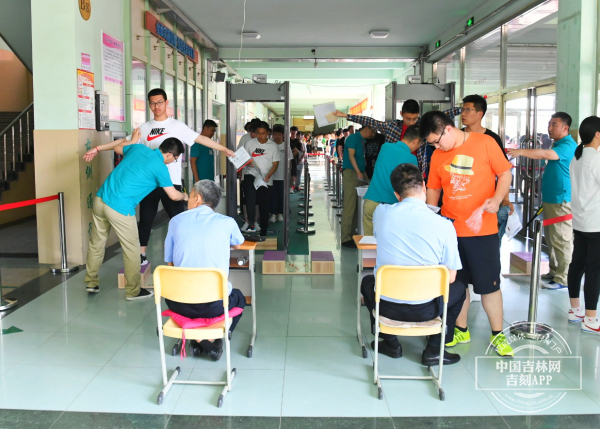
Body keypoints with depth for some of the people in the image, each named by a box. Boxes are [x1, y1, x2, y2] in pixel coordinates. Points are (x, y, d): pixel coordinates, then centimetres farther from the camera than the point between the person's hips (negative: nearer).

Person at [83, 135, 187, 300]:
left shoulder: (139, 148, 10)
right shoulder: (160, 167, -7)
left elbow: (117, 148, 30)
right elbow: (173, 195, -2)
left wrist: (133, 140, 46)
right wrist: (184, 196, 20)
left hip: (100, 199, 8)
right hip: (120, 209, -7)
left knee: (96, 242, 19)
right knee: (131, 249, 8)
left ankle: (91, 282, 33)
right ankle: (133, 291, 18)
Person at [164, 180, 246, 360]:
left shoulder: (176, 221, 4)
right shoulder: (227, 222, 0)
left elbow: (169, 263, 11)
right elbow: (238, 244, 23)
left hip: (180, 304, 1)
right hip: (214, 305, -1)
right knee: (239, 297, 33)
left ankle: (198, 340, 17)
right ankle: (215, 341, 10)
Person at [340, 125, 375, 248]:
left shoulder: (363, 141, 19)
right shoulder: (353, 138, -4)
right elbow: (351, 156, -12)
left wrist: (365, 176, 10)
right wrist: (358, 172, -22)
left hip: (360, 175, 8)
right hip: (350, 173, -8)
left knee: (357, 206, 6)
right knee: (349, 206, -10)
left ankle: (352, 234, 10)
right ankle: (345, 238, -9)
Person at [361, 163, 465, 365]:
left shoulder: (381, 212, -9)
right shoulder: (444, 226, -14)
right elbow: (450, 277, -5)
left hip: (386, 306, 1)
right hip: (424, 311, -1)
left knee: (367, 281, 35)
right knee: (459, 288, 29)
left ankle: (390, 342, 28)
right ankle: (434, 350, 21)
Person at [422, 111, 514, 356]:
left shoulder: (485, 143, -5)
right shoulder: (438, 156, 5)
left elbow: (505, 174, -2)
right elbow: (433, 189, 14)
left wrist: (497, 199, -19)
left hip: (482, 229, -4)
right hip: (449, 229, 4)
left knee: (489, 284, 3)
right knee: (456, 283, 12)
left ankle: (497, 334, 19)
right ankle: (461, 330, 28)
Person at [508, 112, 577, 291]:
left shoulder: (568, 146, -15)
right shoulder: (557, 144, 18)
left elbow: (546, 154, -32)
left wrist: (521, 152, -37)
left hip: (561, 201, -11)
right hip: (551, 199, 11)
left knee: (562, 240, -6)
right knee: (551, 238, 16)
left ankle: (563, 279, -2)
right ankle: (554, 272, 26)